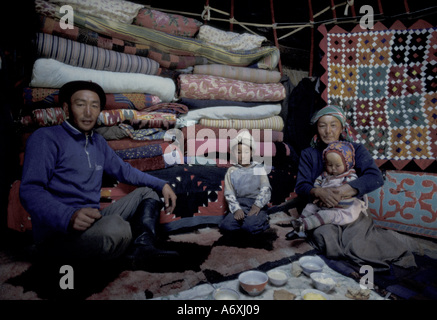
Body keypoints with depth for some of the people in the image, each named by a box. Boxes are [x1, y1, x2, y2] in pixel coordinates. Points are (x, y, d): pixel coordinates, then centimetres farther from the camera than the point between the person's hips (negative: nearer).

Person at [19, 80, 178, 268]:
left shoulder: (98, 142, 18)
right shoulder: (45, 138, -5)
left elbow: (124, 171, 25)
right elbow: (30, 190, -16)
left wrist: (161, 185, 13)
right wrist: (69, 216, -34)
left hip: (94, 221, 9)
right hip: (57, 232, -8)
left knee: (147, 192, 11)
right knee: (115, 228, -39)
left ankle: (143, 246, -17)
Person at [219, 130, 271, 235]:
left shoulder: (259, 168, 10)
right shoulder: (231, 171, 10)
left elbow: (266, 189, 0)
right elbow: (229, 194, 2)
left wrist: (257, 205, -15)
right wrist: (236, 209, -14)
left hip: (257, 204, -2)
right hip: (239, 204, 2)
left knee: (249, 226, -30)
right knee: (225, 225, -23)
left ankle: (262, 219, 2)